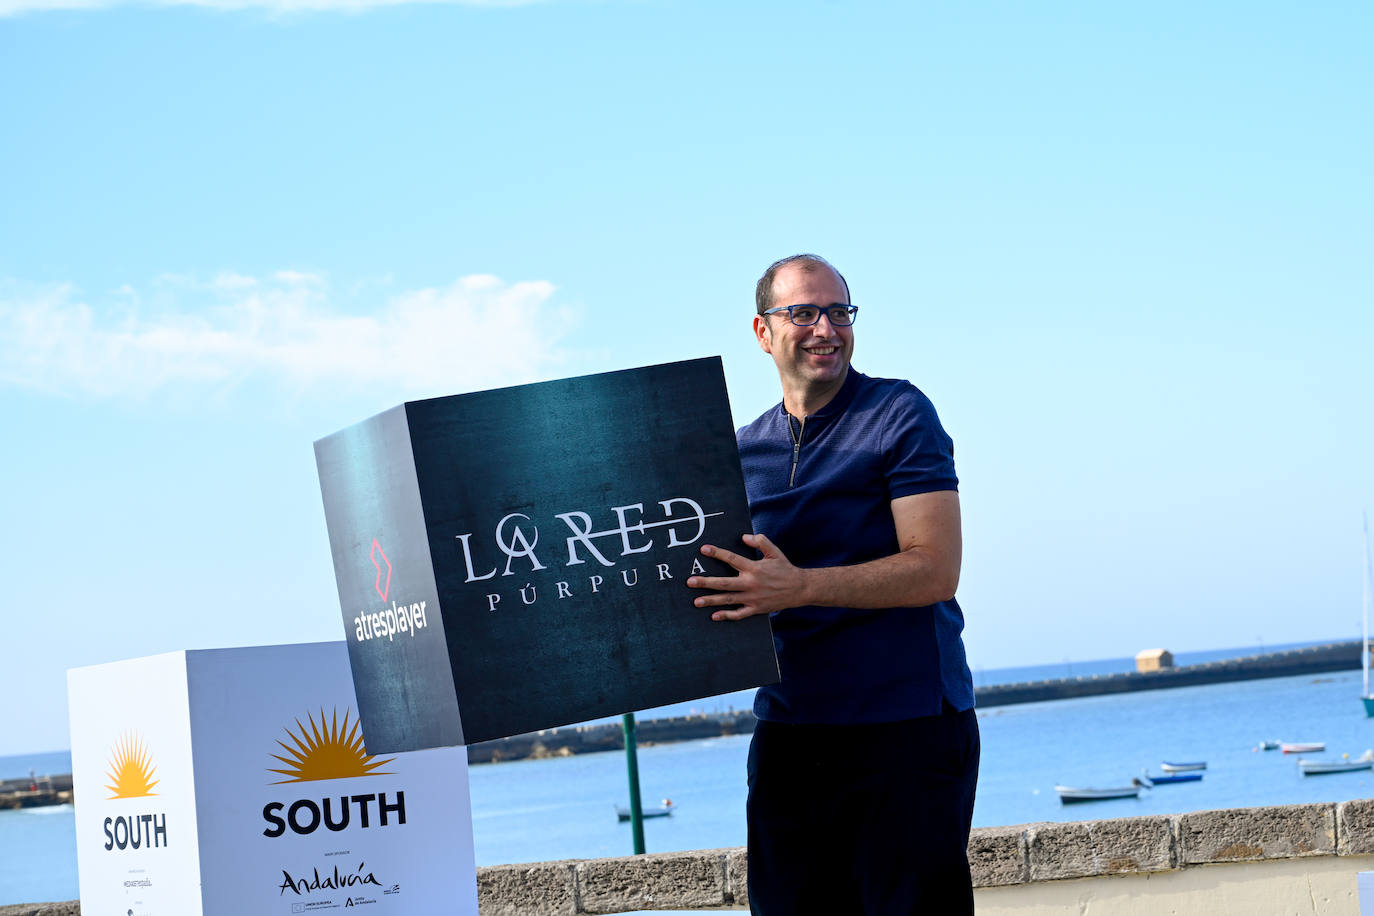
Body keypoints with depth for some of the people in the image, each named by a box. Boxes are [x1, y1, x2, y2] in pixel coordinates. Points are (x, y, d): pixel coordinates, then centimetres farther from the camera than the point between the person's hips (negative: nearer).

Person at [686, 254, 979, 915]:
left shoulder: (898, 415, -3)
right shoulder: (742, 451, 14)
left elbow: (935, 572, -13)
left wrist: (800, 587, -21)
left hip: (906, 728, -5)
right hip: (788, 729, 5)